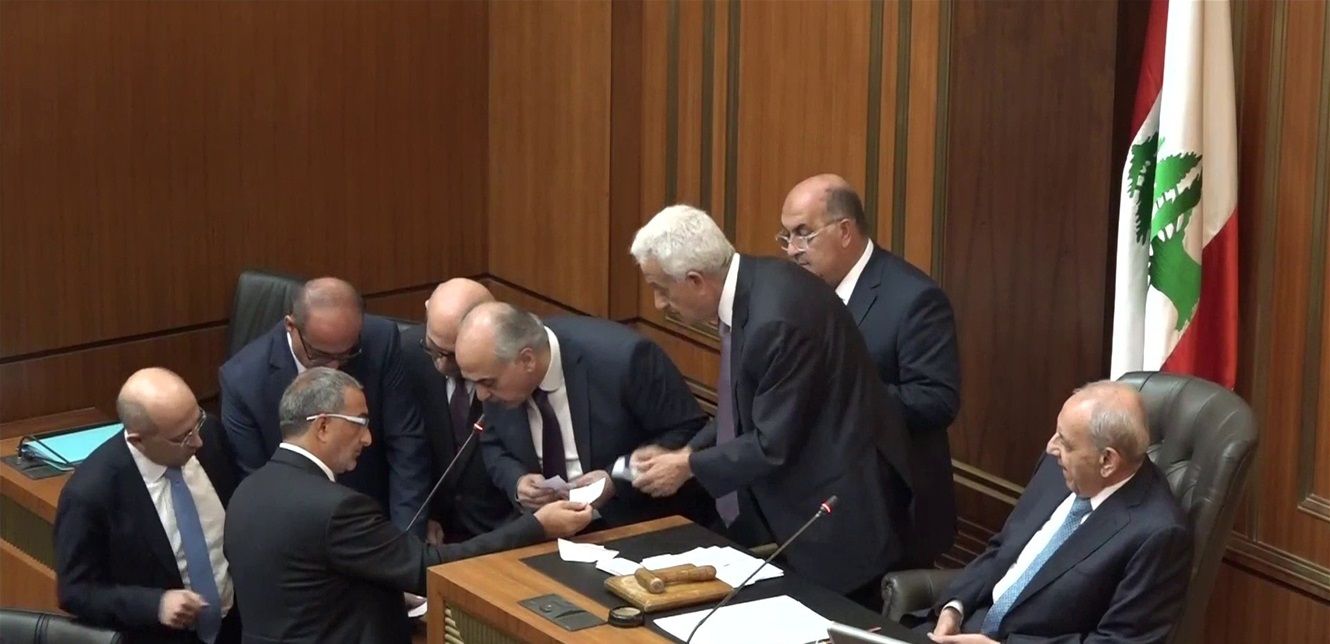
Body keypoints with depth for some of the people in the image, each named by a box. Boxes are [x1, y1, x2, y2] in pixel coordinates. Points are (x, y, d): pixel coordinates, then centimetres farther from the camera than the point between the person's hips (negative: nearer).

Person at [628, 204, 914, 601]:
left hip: (840, 512, -9)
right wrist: (685, 453, 3)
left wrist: (688, 467, -12)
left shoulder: (777, 319, -28)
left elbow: (774, 445, -23)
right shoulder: (751, 285, 1)